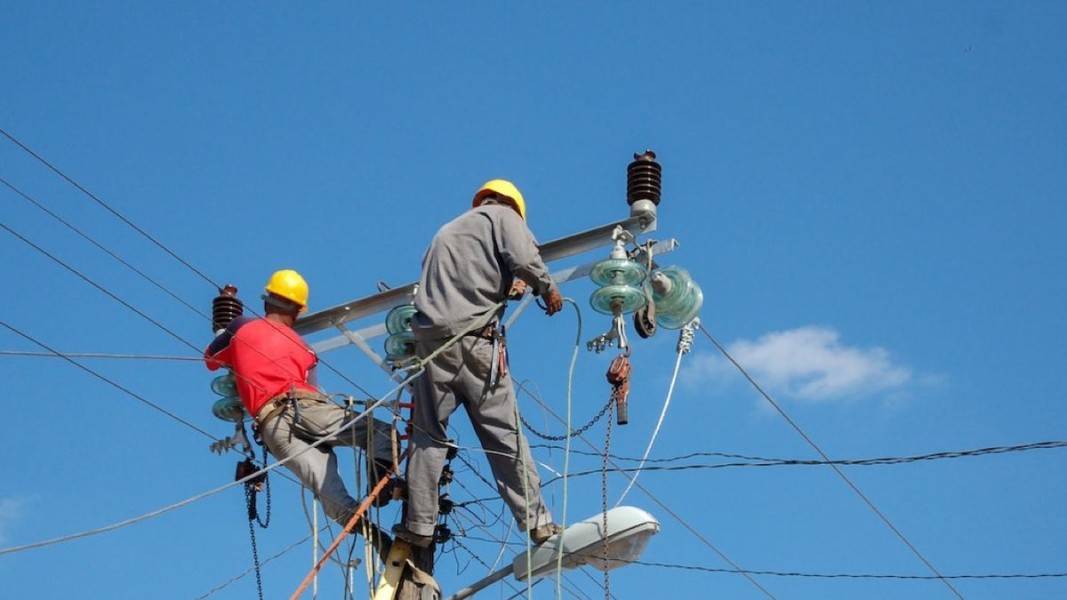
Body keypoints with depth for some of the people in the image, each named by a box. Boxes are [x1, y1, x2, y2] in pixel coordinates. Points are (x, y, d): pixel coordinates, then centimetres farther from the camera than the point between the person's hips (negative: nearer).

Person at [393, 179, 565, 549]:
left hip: (431, 335, 4)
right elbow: (524, 259, -8)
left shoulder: (446, 231, 30)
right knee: (504, 435, -1)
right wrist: (547, 288, 8)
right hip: (475, 340, -4)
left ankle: (419, 526, 2)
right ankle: (537, 522, 1)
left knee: (428, 436, 7)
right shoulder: (502, 216, 11)